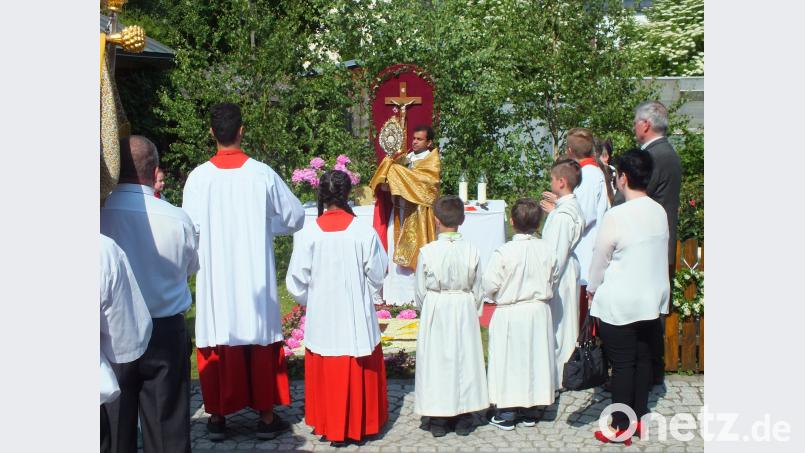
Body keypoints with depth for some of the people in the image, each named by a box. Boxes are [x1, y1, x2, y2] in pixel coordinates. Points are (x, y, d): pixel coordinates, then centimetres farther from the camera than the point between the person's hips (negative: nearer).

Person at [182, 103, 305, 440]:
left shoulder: (198, 177, -8)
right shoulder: (262, 174, -7)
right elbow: (296, 217, 2)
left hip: (215, 278, 0)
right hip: (256, 276, 0)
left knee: (218, 343, 10)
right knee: (261, 343, 10)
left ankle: (217, 416, 17)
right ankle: (266, 416, 17)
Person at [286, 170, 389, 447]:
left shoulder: (308, 235, -11)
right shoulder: (364, 232, -12)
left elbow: (296, 282, -5)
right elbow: (377, 275, -3)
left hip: (322, 320, 0)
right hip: (357, 319, 0)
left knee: (326, 374, 13)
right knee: (358, 373, 13)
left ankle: (330, 427, 22)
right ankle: (360, 426, 25)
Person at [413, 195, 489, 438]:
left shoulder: (427, 251, -12)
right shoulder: (472, 251, -7)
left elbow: (420, 291, -5)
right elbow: (477, 290, 1)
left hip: (435, 311, -2)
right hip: (465, 310, 2)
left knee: (436, 361, 8)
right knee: (464, 359, 12)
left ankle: (438, 420, 15)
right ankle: (463, 419, 20)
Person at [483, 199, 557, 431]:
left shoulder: (504, 252, -19)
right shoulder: (547, 249, -7)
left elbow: (489, 286, -15)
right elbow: (552, 280, 4)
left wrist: (498, 297, 6)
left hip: (510, 315, -4)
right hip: (539, 311, 4)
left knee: (508, 361, 7)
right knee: (535, 359, 14)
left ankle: (506, 414, 14)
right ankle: (529, 411, 25)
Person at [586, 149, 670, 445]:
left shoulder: (616, 216, -20)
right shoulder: (660, 212, 0)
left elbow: (600, 259, -9)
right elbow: (659, 254, 10)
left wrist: (592, 290, 8)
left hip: (620, 304, -6)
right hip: (653, 300, 6)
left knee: (622, 364, 3)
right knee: (643, 359, 16)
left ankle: (621, 427, 12)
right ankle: (640, 418, 28)